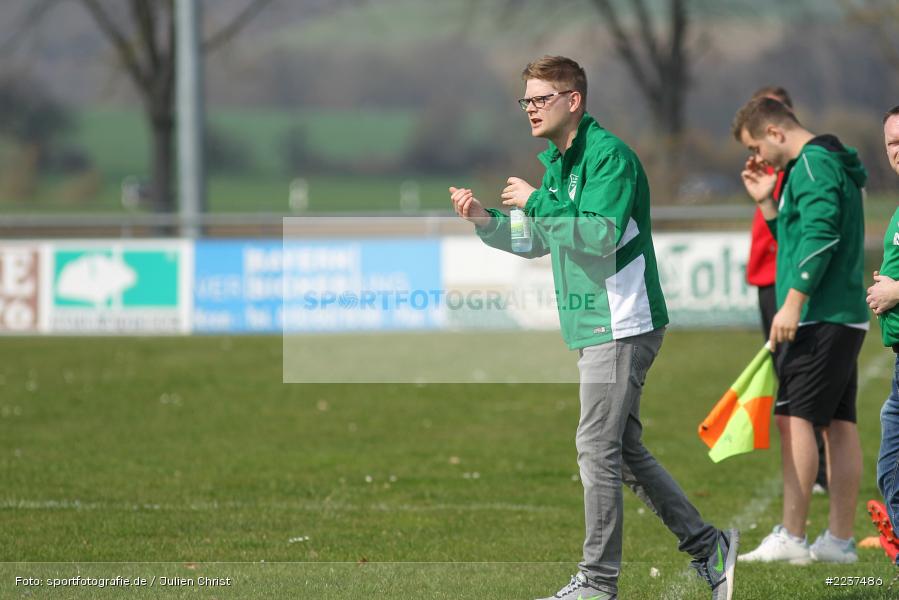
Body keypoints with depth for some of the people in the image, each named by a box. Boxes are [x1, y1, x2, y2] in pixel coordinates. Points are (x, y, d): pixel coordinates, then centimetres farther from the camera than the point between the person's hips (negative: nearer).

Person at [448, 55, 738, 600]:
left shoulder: (609, 155, -15)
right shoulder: (559, 162, 16)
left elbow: (601, 234, -27)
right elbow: (539, 243, 22)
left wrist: (537, 202, -20)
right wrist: (484, 219, 7)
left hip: (621, 325, -10)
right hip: (596, 327, 10)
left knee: (598, 449, -8)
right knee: (625, 451, 13)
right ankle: (708, 546, 17)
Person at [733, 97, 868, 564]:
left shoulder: (813, 163, -11)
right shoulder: (828, 165, 21)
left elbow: (820, 236, -23)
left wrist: (792, 303, -24)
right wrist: (767, 203, 19)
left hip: (820, 316, -10)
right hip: (845, 317, 10)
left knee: (795, 416, -10)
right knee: (839, 424, 7)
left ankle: (791, 538, -12)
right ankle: (840, 539, 7)